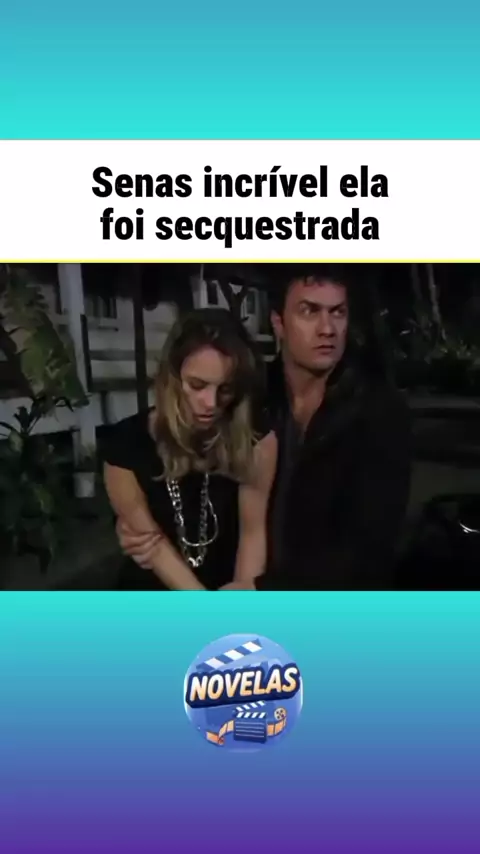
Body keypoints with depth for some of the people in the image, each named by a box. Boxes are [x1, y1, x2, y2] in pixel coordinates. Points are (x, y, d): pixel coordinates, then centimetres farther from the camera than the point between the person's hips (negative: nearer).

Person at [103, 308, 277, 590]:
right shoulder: (127, 444, -20)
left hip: (226, 580, 0)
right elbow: (152, 543, -15)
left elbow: (253, 528, -18)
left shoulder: (257, 436, -19)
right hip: (154, 588, 0)